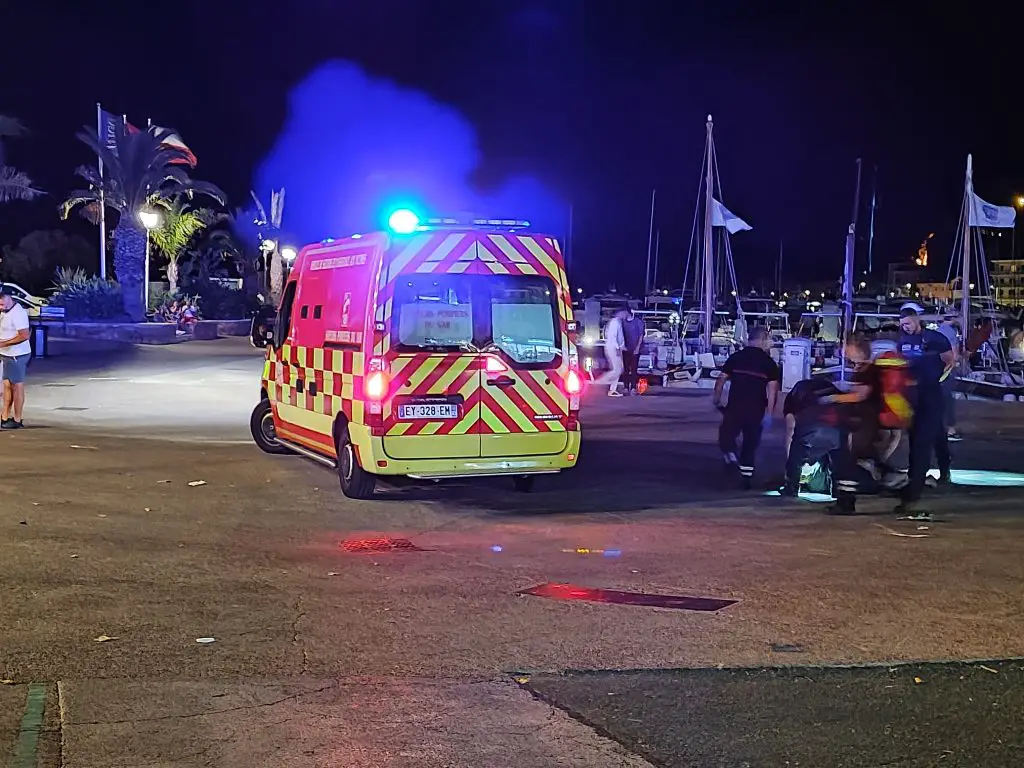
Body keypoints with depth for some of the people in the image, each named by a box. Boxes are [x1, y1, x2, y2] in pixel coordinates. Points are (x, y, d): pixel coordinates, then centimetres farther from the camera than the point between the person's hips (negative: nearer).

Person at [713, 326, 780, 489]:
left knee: (726, 435, 13)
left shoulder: (735, 358, 2)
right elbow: (772, 389, -6)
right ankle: (746, 477, 17)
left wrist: (717, 399, 12)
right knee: (751, 442, 13)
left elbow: (721, 380, 0)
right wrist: (769, 413, -4)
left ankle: (730, 456, -16)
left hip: (734, 407, -1)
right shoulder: (769, 363, 1)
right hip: (756, 410, 1)